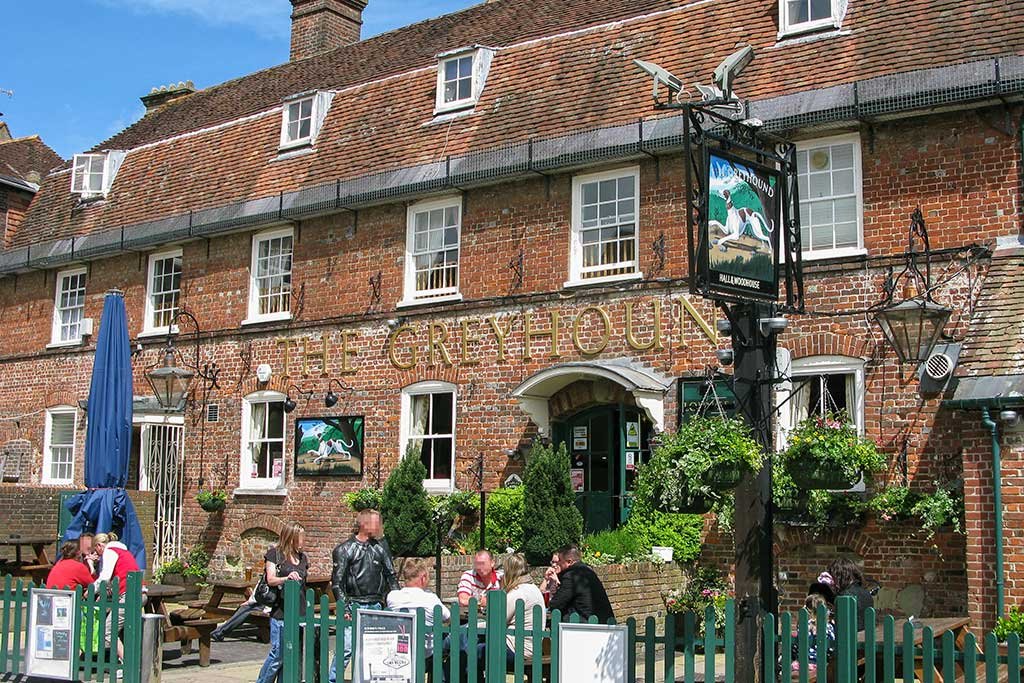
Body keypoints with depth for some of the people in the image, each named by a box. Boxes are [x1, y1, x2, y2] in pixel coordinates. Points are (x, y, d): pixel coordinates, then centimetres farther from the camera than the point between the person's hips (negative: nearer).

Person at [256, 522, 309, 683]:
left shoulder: (302, 558, 17)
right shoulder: (274, 554, 1)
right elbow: (271, 580, -9)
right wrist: (287, 578, -28)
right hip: (281, 613, -5)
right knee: (277, 654, -6)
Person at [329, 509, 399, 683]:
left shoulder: (381, 546, 12)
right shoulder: (345, 550, -1)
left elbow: (391, 576, 15)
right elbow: (337, 582, -4)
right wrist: (344, 607, -13)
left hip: (376, 606, 4)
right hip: (355, 606, -4)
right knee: (346, 648, -9)